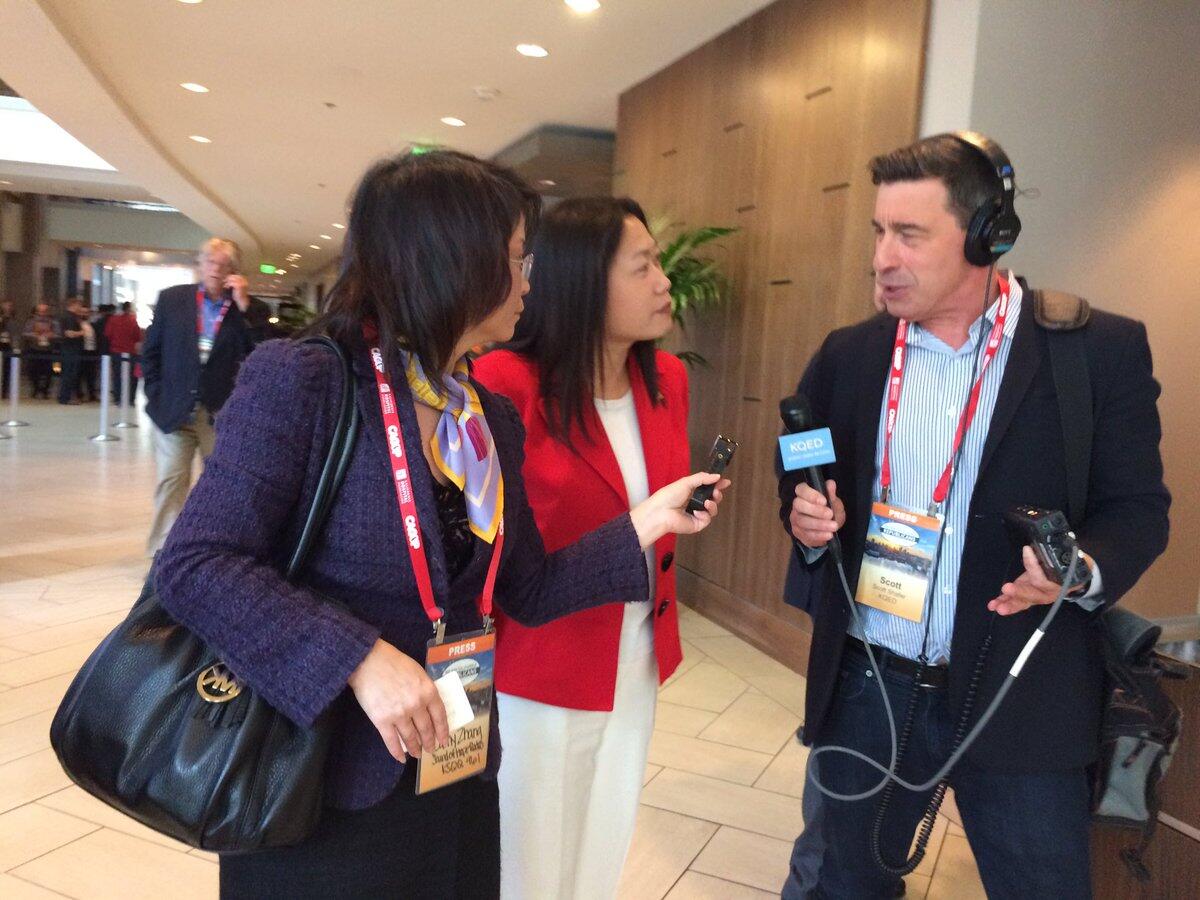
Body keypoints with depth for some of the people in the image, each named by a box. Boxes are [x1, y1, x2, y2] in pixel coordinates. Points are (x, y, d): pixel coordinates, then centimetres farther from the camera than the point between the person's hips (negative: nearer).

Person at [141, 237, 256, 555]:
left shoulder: (244, 309, 1)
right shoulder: (173, 298, 4)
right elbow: (150, 350, 9)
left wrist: (243, 304, -16)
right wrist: (156, 393, 1)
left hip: (221, 413, 0)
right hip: (174, 410, 0)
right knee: (171, 481, 1)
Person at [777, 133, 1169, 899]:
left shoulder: (1102, 349, -7)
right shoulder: (848, 355, 2)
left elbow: (1137, 509, -4)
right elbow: (805, 489, 10)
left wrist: (1083, 572, -24)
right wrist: (807, 515, -12)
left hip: (1022, 698, -2)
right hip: (866, 686, 3)